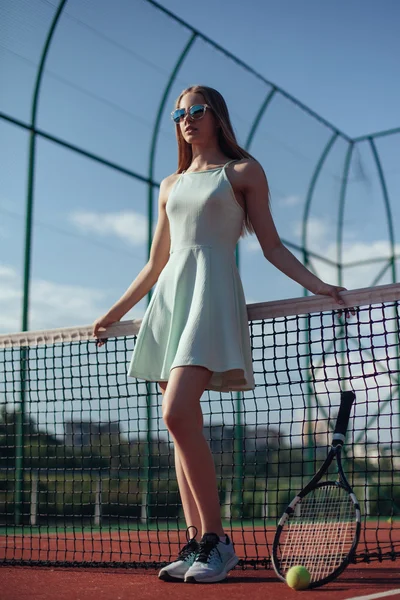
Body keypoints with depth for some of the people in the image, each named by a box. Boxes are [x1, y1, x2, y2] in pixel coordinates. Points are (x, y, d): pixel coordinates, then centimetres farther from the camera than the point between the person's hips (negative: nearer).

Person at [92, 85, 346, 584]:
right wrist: (115, 312, 27)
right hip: (168, 296, 6)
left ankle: (215, 539, -12)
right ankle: (197, 544, 4)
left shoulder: (244, 171, 9)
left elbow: (271, 245, 6)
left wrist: (315, 284, -8)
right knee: (182, 424, -1)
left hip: (212, 290, -6)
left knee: (178, 415, -22)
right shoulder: (170, 185, 23)